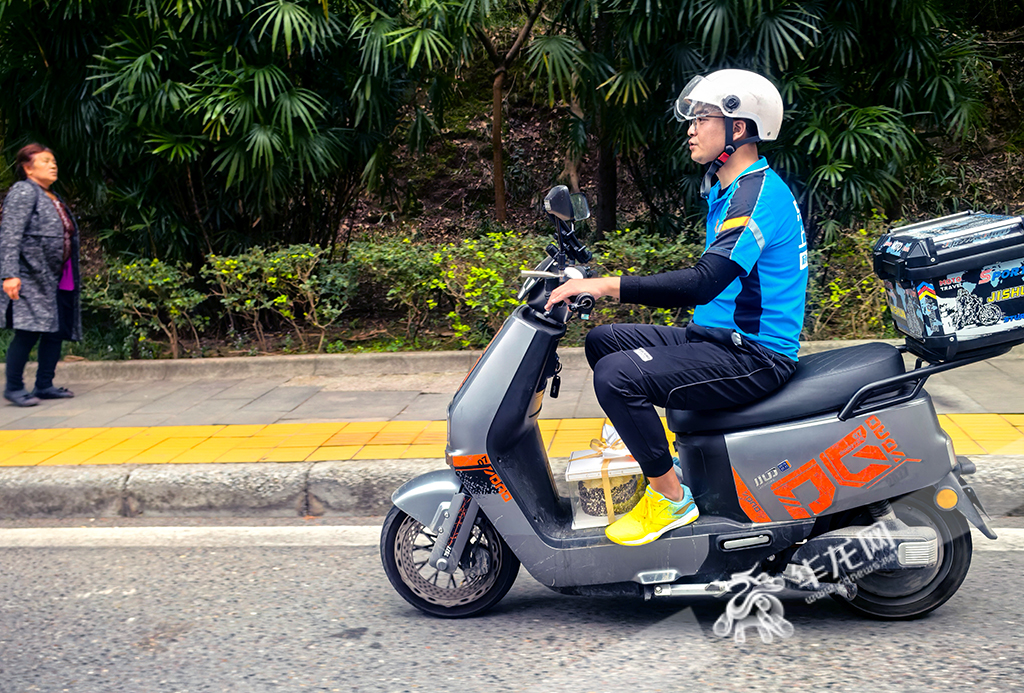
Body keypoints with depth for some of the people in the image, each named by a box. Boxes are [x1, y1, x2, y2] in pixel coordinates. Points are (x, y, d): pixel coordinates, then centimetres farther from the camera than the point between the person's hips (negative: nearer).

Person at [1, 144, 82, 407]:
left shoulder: (53, 198, 21)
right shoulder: (23, 192, -6)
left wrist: (73, 279, 20)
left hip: (60, 280, 9)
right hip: (32, 279, -9)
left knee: (56, 332, 7)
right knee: (29, 332, -9)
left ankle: (44, 385, 15)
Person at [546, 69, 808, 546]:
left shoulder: (759, 194, -18)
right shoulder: (728, 190, 16)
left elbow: (703, 283, -31)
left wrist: (609, 286, -31)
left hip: (755, 355, -11)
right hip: (722, 339, 11)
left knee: (617, 376, -26)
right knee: (602, 340, 12)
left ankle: (671, 496, -12)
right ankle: (652, 446, 16)